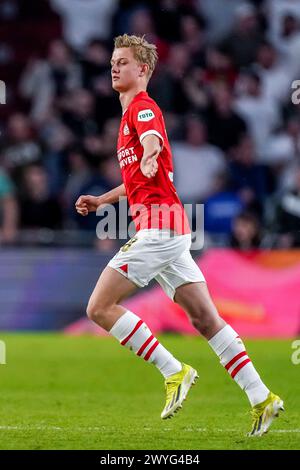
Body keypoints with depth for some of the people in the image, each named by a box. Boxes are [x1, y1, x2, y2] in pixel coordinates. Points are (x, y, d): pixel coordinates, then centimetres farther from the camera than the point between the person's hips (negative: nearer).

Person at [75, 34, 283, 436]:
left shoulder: (143, 107, -6)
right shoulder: (132, 113, 24)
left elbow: (152, 137, -32)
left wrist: (149, 154, -53)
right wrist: (102, 200, 34)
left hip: (158, 226, -10)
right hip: (170, 229, 10)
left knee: (100, 307, -9)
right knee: (205, 318, 5)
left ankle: (174, 371, -7)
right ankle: (262, 399, 2)